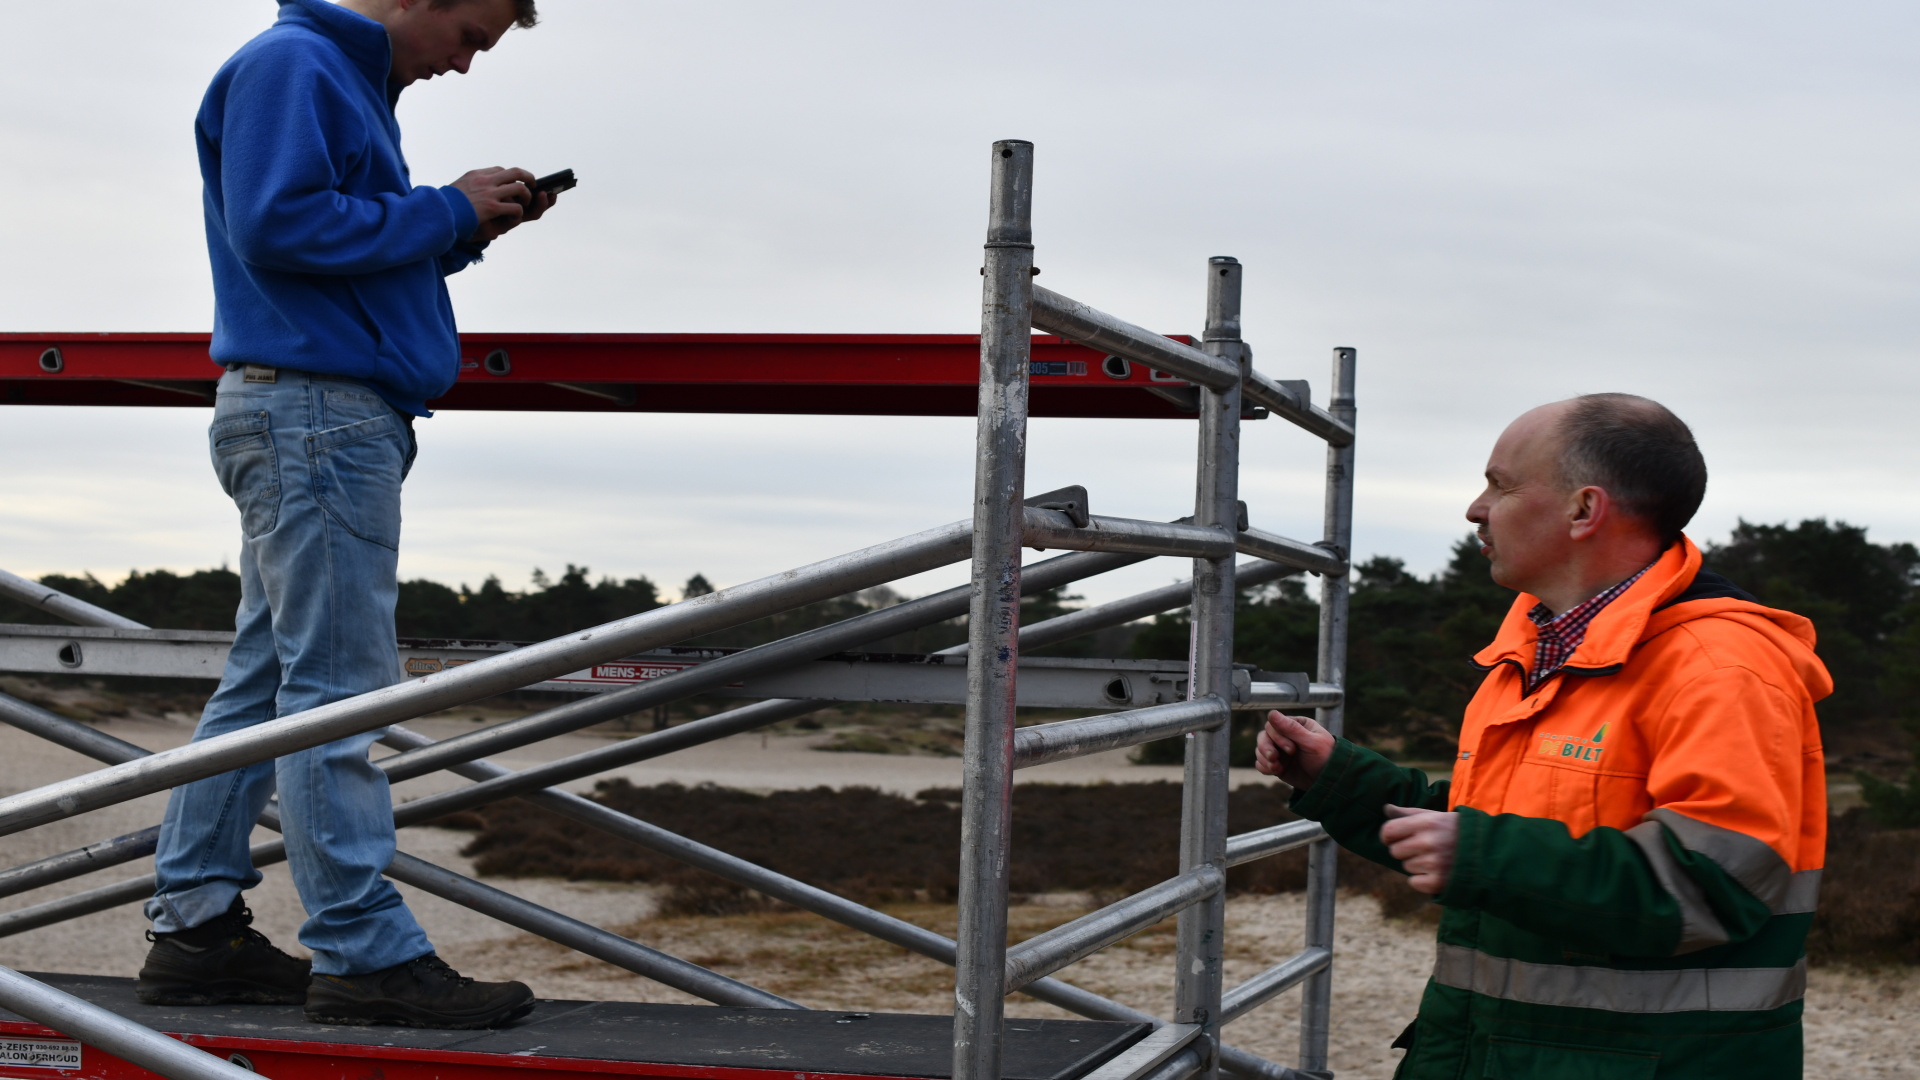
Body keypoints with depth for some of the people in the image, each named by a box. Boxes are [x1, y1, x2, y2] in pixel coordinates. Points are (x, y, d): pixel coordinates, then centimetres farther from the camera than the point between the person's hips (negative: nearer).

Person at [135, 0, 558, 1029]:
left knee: (268, 677, 11)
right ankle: (364, 953, -6)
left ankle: (194, 927, 16)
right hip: (313, 411, -10)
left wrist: (461, 230, 7)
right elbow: (276, 227, -20)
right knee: (336, 685, -9)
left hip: (344, 419, 10)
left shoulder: (350, 82, 21)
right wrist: (445, 212, -13)